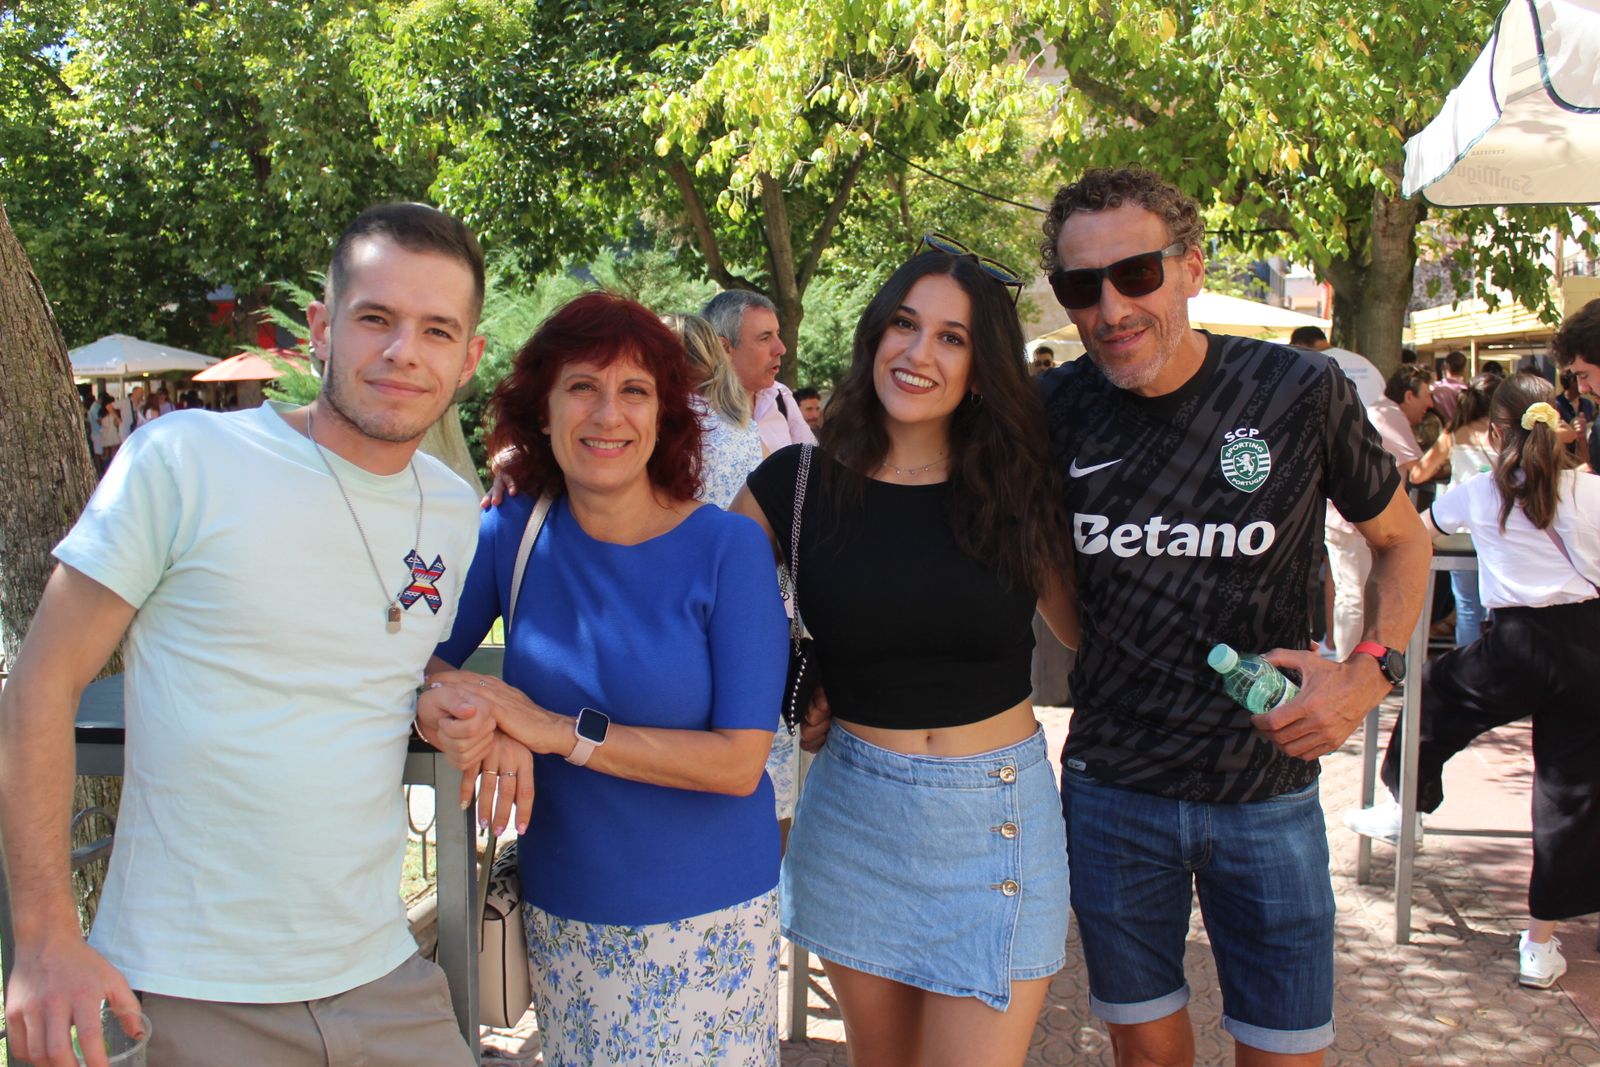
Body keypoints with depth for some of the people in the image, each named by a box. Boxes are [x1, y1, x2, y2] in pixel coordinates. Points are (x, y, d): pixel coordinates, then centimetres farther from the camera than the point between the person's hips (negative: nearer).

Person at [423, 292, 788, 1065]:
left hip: (709, 922, -2)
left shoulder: (728, 548, -13)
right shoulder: (512, 533, -4)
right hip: (561, 915, 3)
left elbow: (740, 761, -17)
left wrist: (558, 730, -21)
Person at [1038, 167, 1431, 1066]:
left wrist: (1372, 670, -11)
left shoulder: (1300, 391, -10)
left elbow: (1402, 538, 5)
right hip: (1111, 789, 1)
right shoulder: (1057, 409, -6)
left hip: (1266, 791, -1)